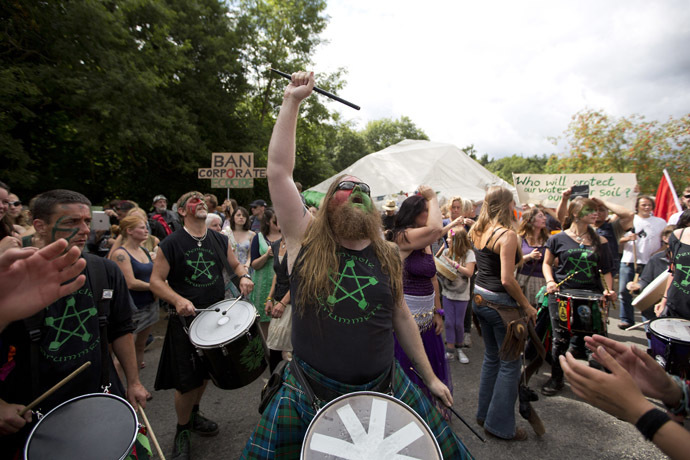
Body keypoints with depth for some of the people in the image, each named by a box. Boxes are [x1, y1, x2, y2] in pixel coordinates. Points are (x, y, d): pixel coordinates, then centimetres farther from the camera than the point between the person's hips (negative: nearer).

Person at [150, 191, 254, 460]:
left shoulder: (220, 240, 3)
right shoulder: (171, 243, -10)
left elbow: (235, 264, 13)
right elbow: (156, 281, -9)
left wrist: (244, 276, -9)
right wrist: (177, 299, -26)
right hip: (186, 319, -5)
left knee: (206, 373, 21)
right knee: (187, 382, 2)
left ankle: (194, 415, 47)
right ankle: (182, 431, 30)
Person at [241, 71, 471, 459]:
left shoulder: (388, 257, -1)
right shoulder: (307, 240, -10)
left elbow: (401, 316, 8)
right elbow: (279, 170, -17)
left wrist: (431, 377, 12)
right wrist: (292, 101, -15)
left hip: (383, 389, 3)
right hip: (310, 394, -2)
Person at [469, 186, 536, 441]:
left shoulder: (477, 231, 5)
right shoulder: (507, 235, -18)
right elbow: (507, 280, -22)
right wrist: (526, 305, -10)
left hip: (480, 298, 8)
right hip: (499, 302, -8)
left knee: (491, 357, 22)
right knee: (510, 363, 8)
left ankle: (485, 413, 36)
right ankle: (500, 424, 21)